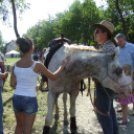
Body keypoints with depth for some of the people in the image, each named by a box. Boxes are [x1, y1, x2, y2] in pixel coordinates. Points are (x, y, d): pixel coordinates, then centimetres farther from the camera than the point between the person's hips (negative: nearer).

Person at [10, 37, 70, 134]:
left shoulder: (16, 65, -2)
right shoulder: (37, 65, -16)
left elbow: (12, 84, 3)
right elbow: (53, 77, -5)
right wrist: (63, 65, 8)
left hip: (16, 99, 5)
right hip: (30, 100, -5)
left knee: (19, 126, 26)